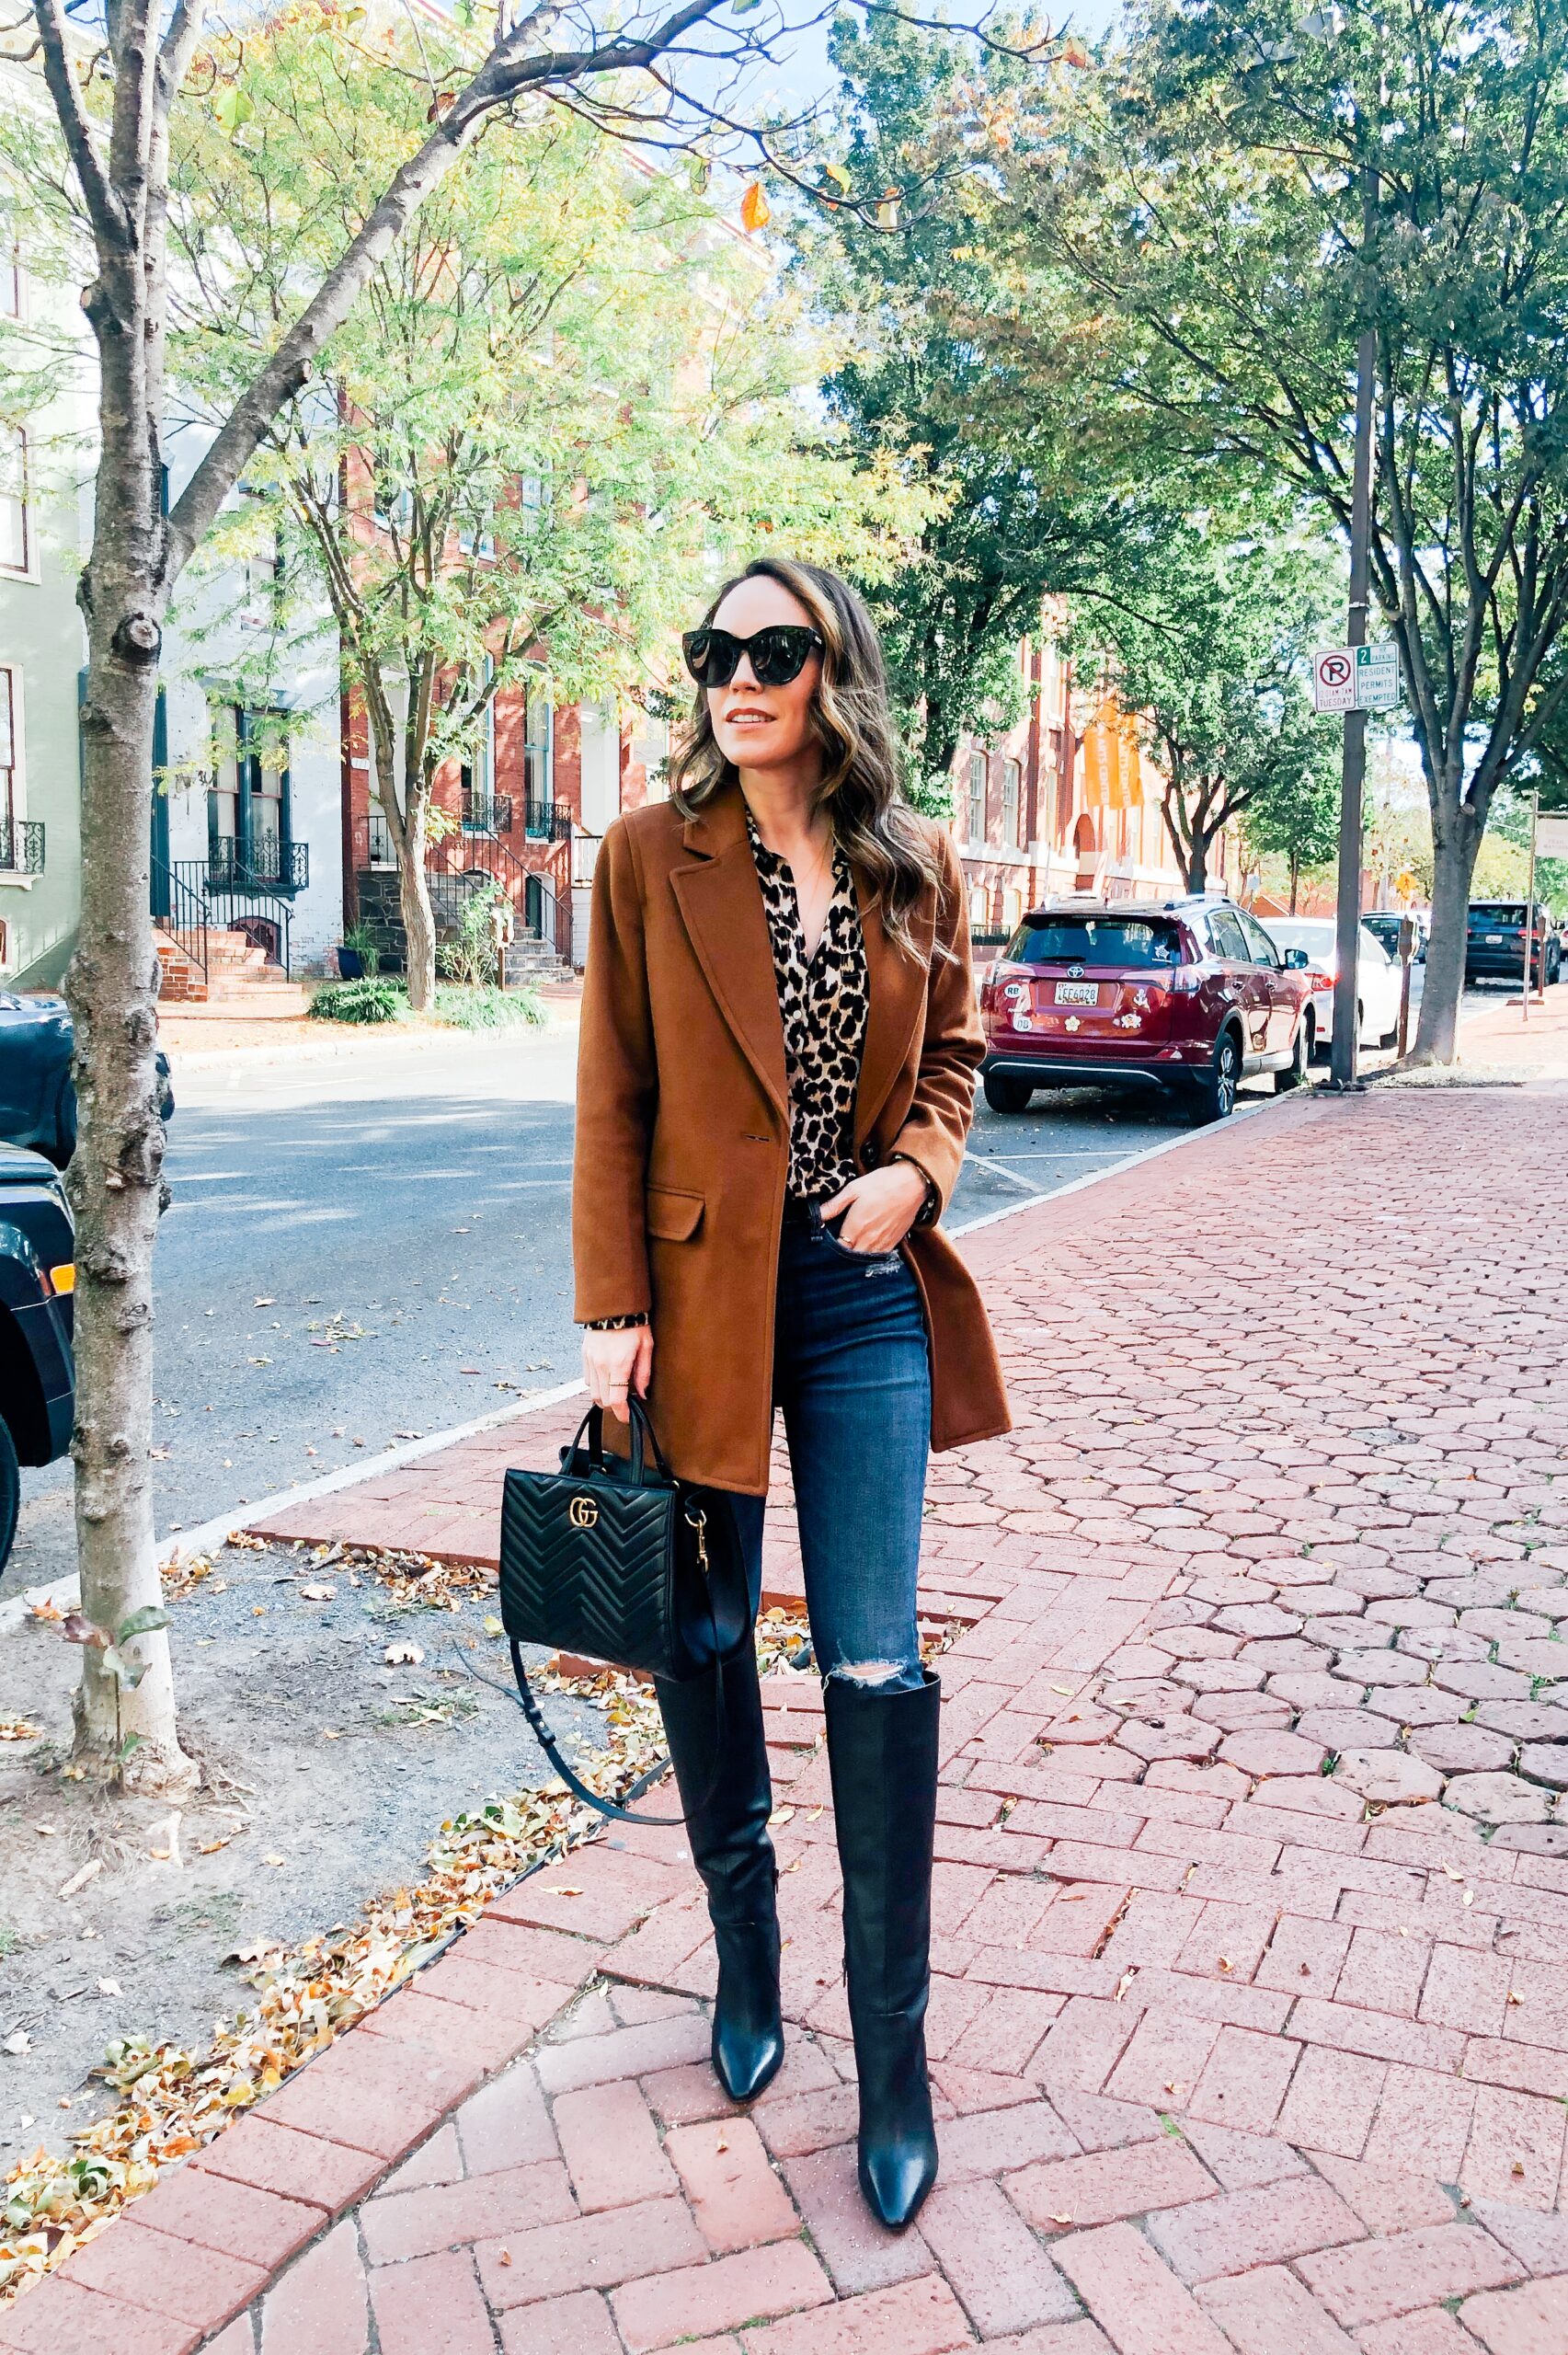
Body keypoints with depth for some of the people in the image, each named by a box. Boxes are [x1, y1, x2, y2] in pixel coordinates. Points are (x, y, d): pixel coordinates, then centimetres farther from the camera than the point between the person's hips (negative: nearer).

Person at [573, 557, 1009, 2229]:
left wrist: (919, 1162, -6)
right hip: (700, 1289, 0)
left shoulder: (916, 867, 4)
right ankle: (745, 1961, 35)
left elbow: (953, 1048, 15)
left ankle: (893, 2049, 15)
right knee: (702, 1642, 11)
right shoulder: (650, 856, -2)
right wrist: (610, 1310, -8)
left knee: (876, 1667, 0)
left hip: (864, 1292, 1)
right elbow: (612, 1099, -3)